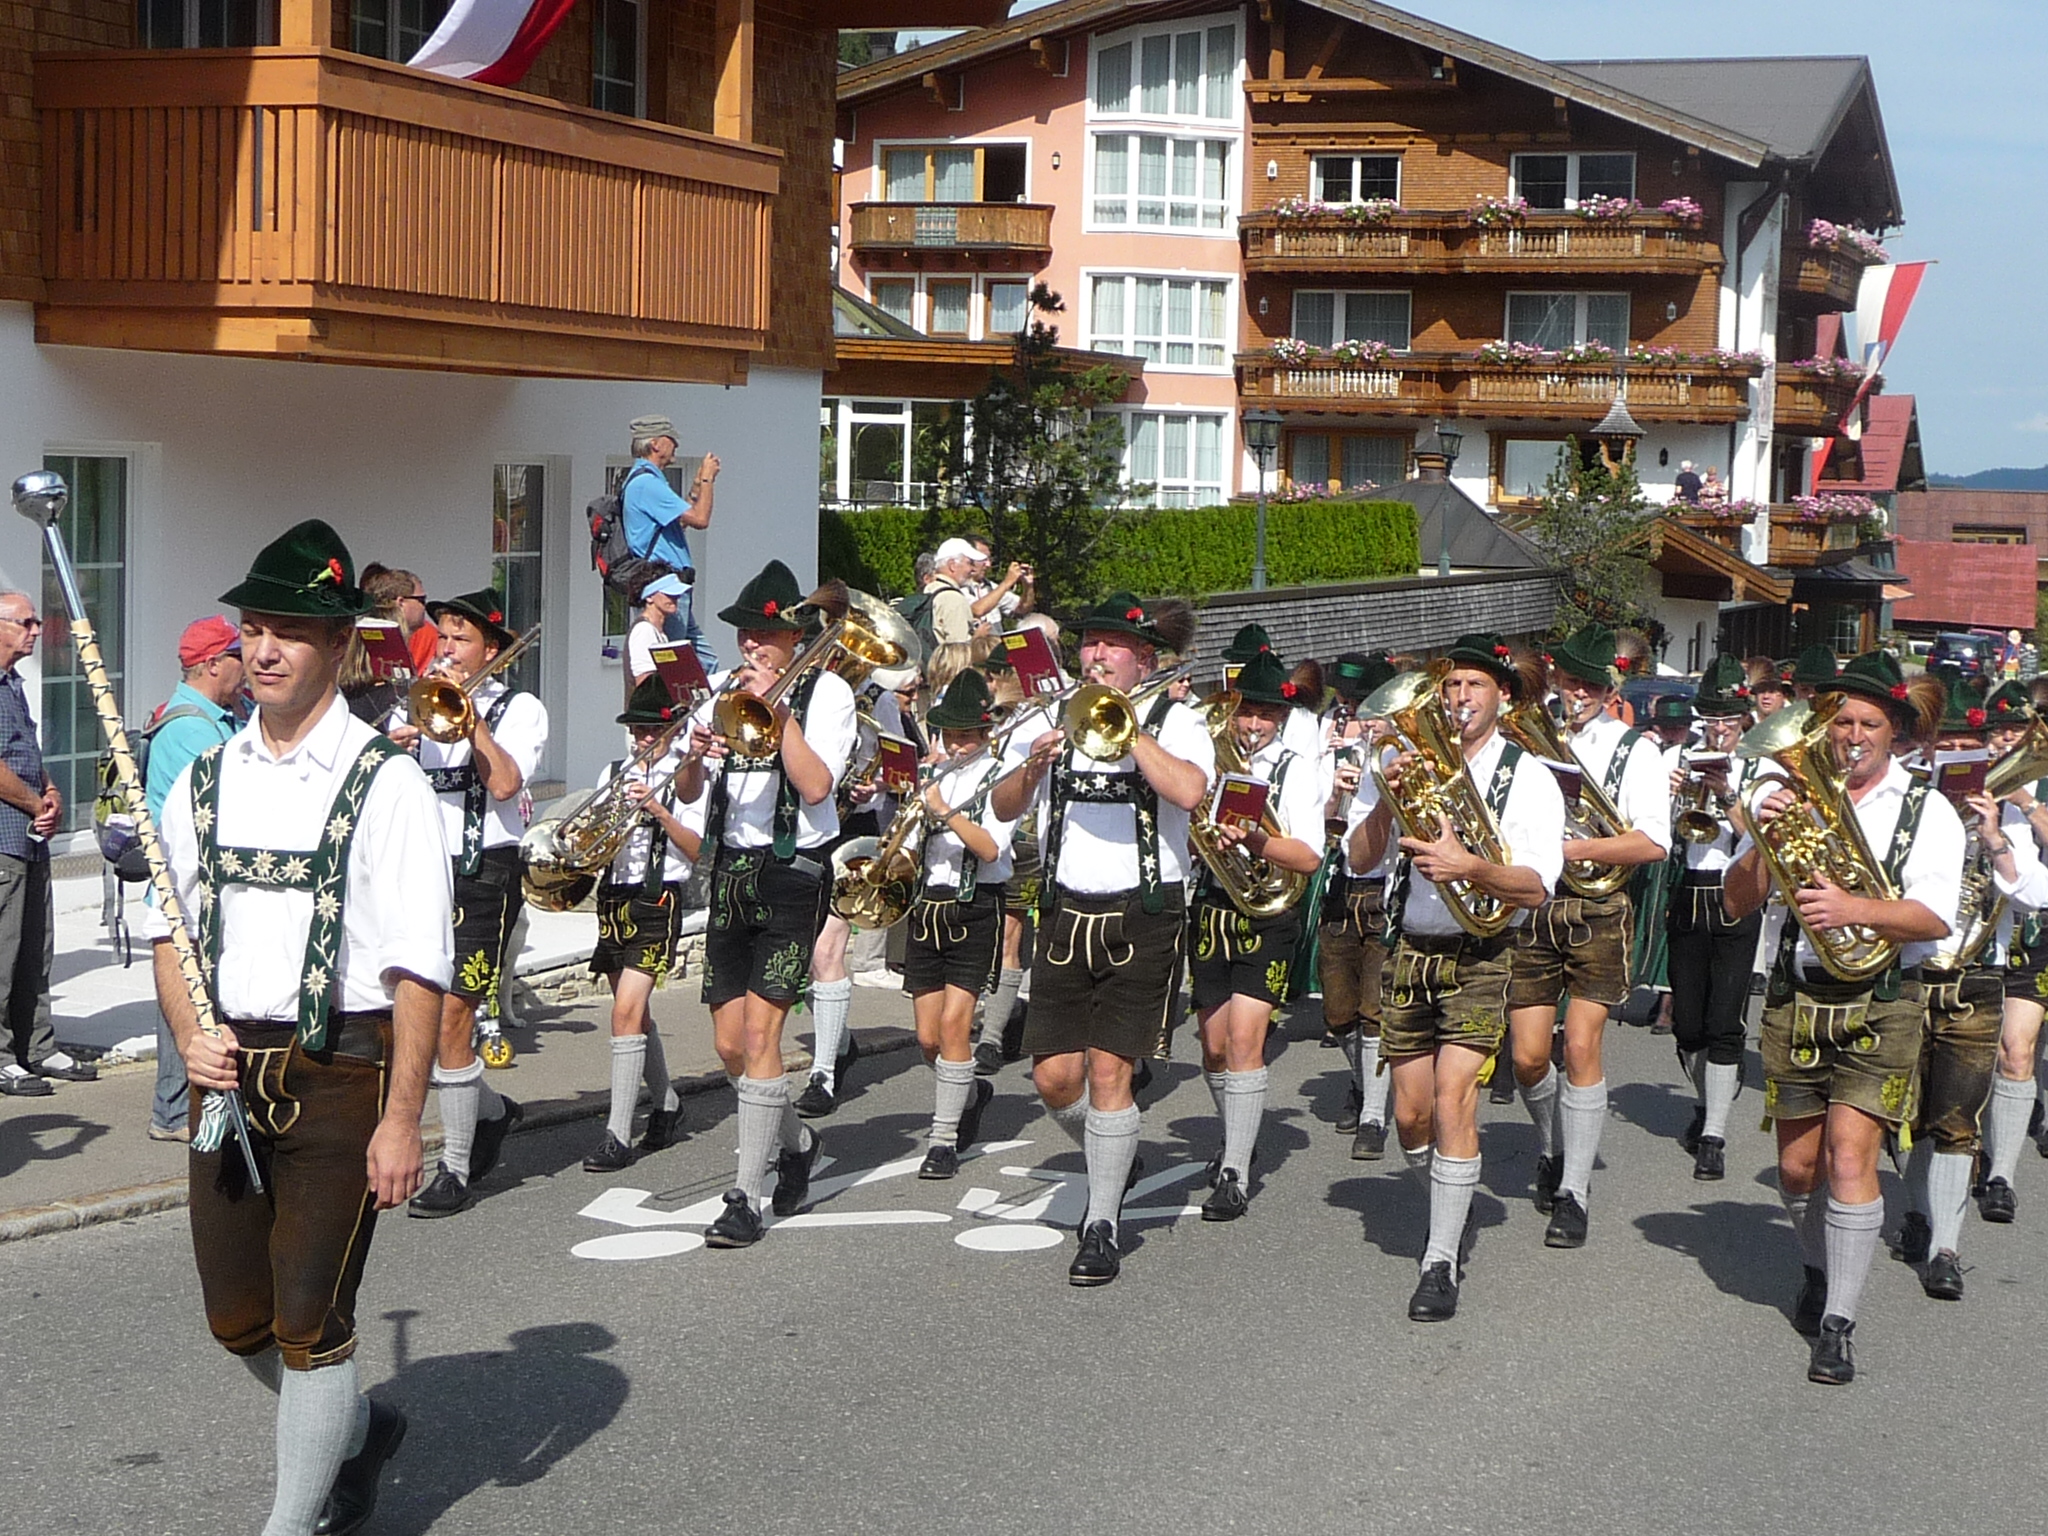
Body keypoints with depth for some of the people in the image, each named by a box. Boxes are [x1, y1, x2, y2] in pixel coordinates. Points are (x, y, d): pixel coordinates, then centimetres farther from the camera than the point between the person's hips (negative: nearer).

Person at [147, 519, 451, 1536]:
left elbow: (418, 968, -12)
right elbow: (170, 932, 16)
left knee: (309, 1323, -3)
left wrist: (401, 1119, -16)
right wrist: (190, 1037, -2)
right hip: (229, 1072, 6)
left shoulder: (383, 783, -9)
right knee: (236, 1321, 14)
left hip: (339, 1075, -6)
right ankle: (357, 1430, 40)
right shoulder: (205, 783, 9)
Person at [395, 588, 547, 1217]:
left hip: (482, 873, -6)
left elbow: (503, 784, -16)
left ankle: (455, 1171, 0)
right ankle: (492, 1111, 31)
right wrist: (394, 749, -9)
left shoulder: (519, 709, 2)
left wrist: (470, 714, -13)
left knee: (450, 1015, -10)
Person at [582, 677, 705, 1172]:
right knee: (635, 1013, 15)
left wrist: (657, 809, -19)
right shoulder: (614, 772, 14)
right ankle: (666, 1107, 33)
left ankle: (619, 1136, -16)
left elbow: (699, 849, -8)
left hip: (657, 899, -7)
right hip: (613, 898, 7)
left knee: (627, 1011, -16)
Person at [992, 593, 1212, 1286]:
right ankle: (1111, 1158, 32)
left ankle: (1103, 1225, 1)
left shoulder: (1174, 721, 0)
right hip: (1066, 912, 4)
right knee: (1054, 1075, 1)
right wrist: (1033, 766, -14)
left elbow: (1188, 791, -21)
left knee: (1109, 1068, -10)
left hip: (1142, 916, -4)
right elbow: (1003, 808, 6)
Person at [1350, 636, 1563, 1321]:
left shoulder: (1528, 776, -4)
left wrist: (1473, 867, -31)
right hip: (1409, 953, 4)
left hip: (1480, 960, -3)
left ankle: (1441, 1263, -10)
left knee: (1453, 1099, -17)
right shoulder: (1407, 759, 4)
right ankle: (1451, 1211, 36)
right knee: (1410, 1115, 8)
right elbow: (1359, 859, -1)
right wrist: (1388, 797, -18)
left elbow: (1537, 886, -13)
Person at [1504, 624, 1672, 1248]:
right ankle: (1555, 1152, 32)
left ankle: (1572, 1193, 0)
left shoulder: (1635, 750, 0)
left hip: (1597, 912, -3)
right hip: (1531, 909, 3)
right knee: (1527, 1057, 2)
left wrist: (1571, 848, -17)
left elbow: (1653, 844, -10)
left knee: (1581, 1046, -9)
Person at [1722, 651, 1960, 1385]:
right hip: (1794, 1000, 3)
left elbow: (1934, 917, -13)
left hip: (1881, 1005, -3)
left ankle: (1837, 1324, -9)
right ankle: (1820, 1271, 38)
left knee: (1850, 1159, -14)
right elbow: (1735, 903, 2)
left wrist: (1853, 909, -29)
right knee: (1798, 1167, 11)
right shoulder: (1788, 795, 5)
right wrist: (1762, 839, -16)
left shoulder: (1927, 811, 0)